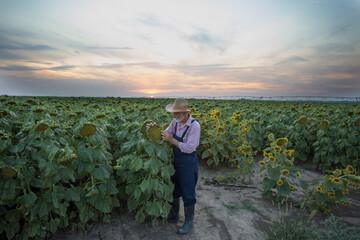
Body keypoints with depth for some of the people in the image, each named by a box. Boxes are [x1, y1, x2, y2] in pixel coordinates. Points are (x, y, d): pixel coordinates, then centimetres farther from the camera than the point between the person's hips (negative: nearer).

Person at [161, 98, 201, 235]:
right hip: (176, 161, 8)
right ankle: (173, 216, 44)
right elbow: (166, 134, 4)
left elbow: (189, 148, -28)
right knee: (174, 190, 22)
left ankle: (189, 222, 30)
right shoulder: (175, 122, -2)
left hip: (188, 163, -7)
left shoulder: (194, 126, -25)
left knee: (188, 194, 8)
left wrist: (171, 140, -26)